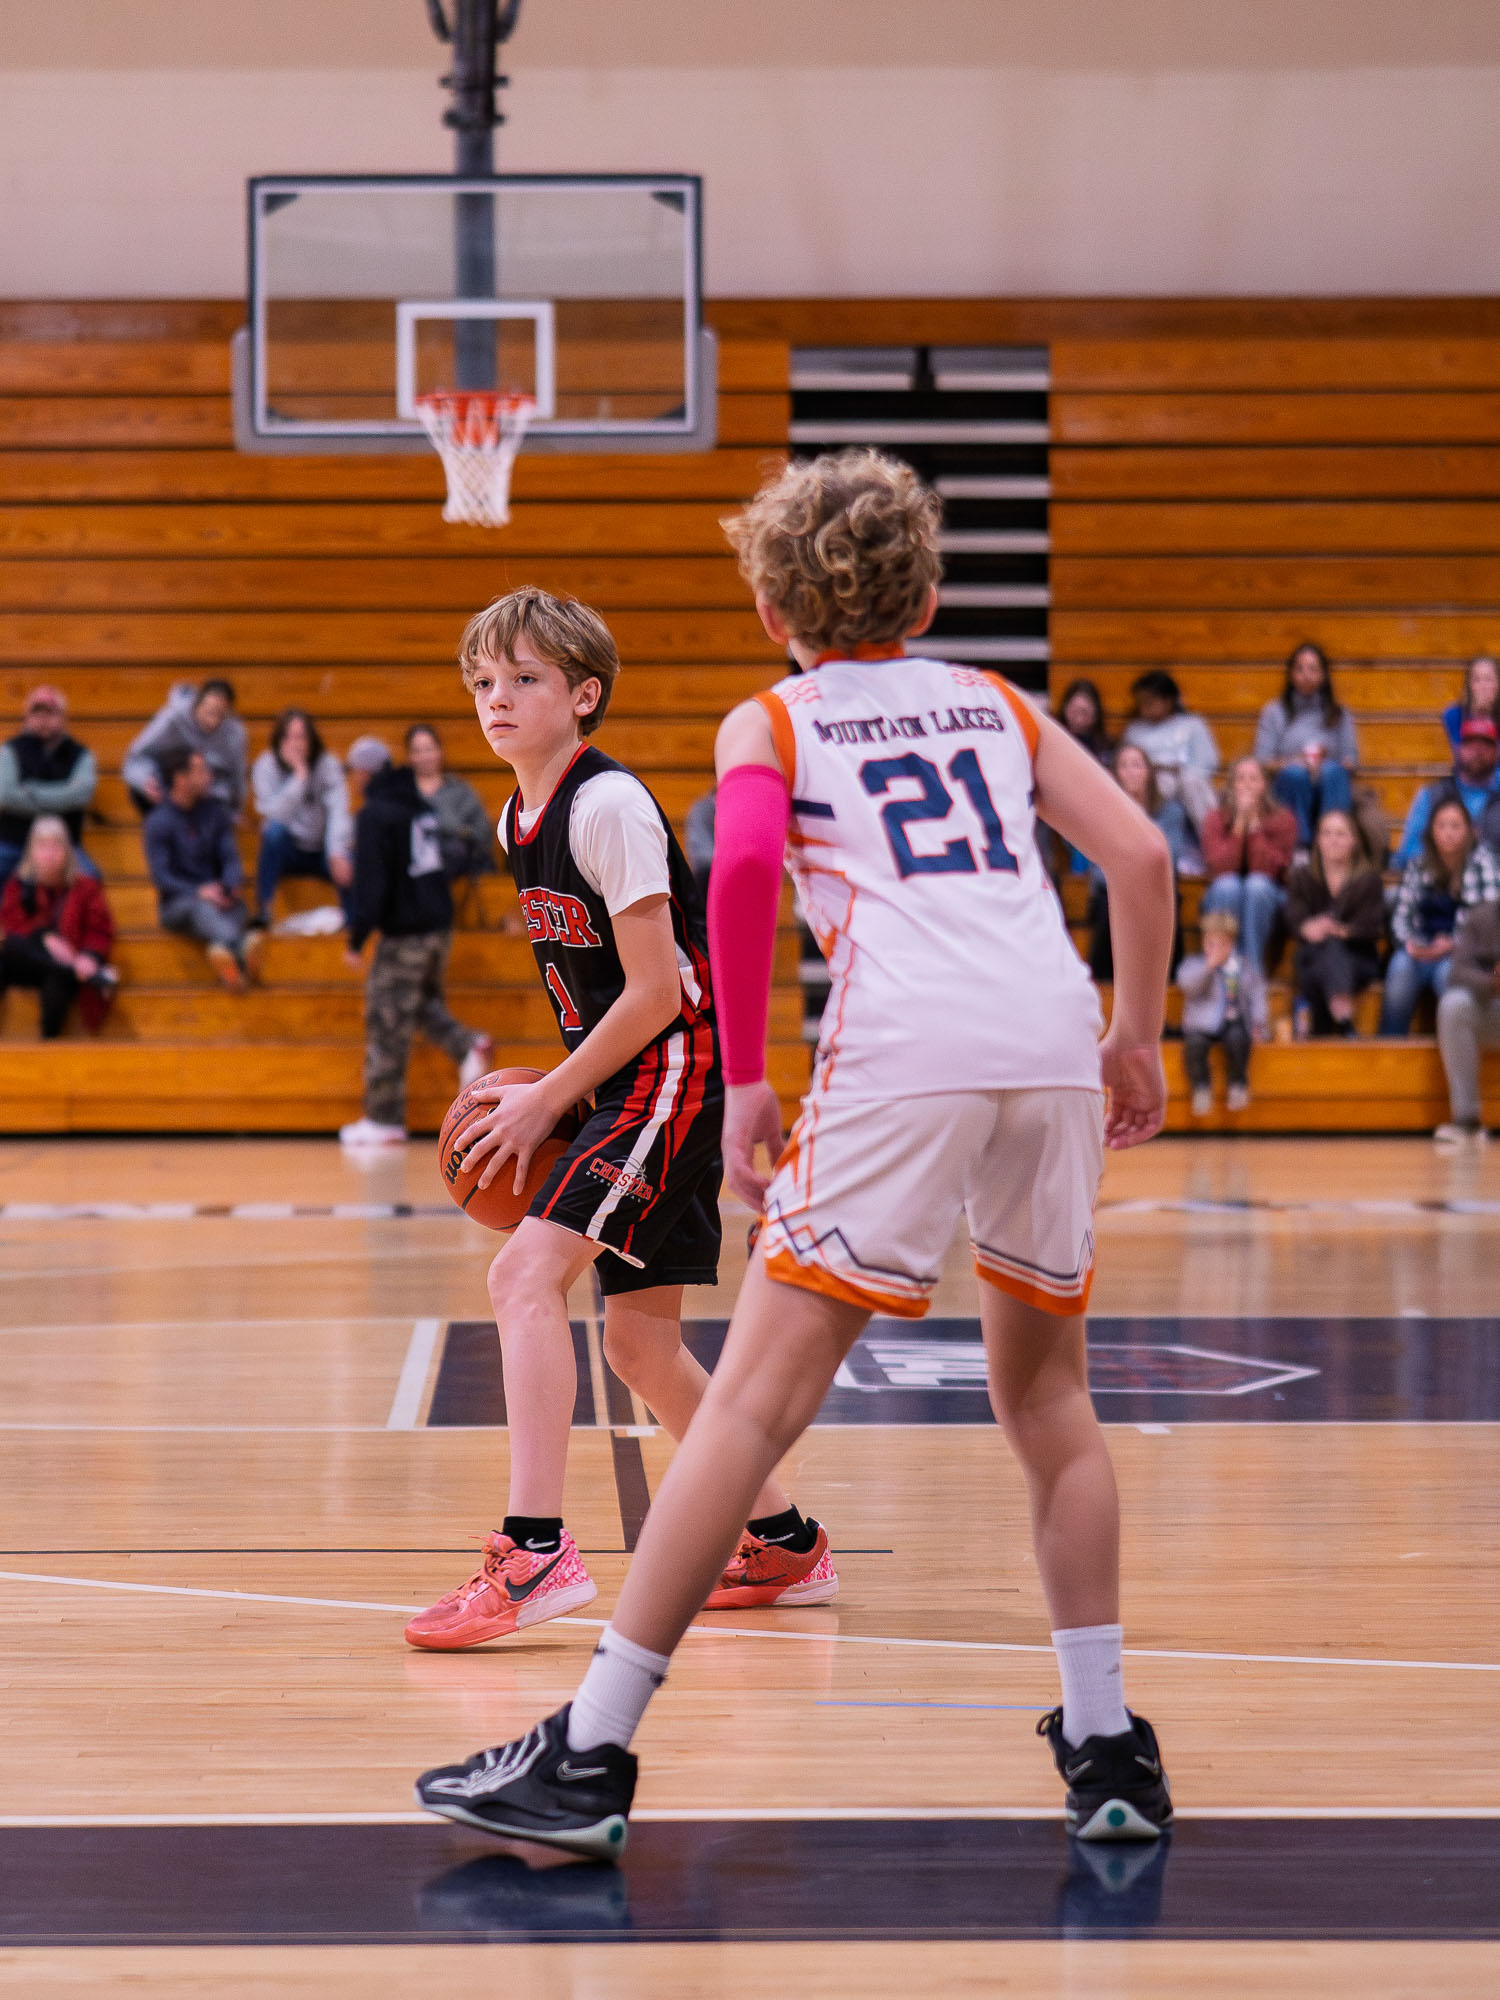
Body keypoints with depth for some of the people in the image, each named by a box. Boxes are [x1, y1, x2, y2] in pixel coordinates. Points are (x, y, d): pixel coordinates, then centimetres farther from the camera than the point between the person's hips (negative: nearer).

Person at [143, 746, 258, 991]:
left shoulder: (215, 810, 12)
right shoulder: (158, 821, -2)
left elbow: (231, 858, 6)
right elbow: (161, 876, -9)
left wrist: (230, 886, -18)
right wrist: (199, 892, -25)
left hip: (218, 897, 3)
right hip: (177, 904, -3)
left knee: (236, 907, -33)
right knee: (200, 906, -38)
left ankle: (224, 952, -71)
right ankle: (240, 949, -72)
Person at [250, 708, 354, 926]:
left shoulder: (328, 764, -10)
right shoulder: (266, 766, -12)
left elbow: (338, 811, -23)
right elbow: (276, 814, -26)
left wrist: (338, 853, -38)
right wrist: (299, 775, -32)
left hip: (322, 850, 0)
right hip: (288, 851, 0)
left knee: (345, 867, -33)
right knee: (274, 831, -33)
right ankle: (262, 912, -30)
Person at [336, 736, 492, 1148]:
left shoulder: (374, 815, -12)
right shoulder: (421, 806, 13)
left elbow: (370, 882, -18)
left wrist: (356, 940, -16)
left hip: (404, 932, -8)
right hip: (440, 924, 8)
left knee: (388, 1023, -1)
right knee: (424, 1002, 25)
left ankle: (384, 1119, 3)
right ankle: (468, 1046, -2)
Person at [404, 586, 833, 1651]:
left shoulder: (609, 806, -17)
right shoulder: (518, 821, 11)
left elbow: (656, 991, -19)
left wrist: (546, 1101, -14)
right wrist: (548, 1089, 11)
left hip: (676, 1071, -10)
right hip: (636, 1082, 10)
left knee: (527, 1272, -20)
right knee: (641, 1340, 12)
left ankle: (535, 1552, -25)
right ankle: (784, 1544, 25)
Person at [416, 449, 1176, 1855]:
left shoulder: (769, 723, 17)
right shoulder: (999, 706, 26)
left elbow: (741, 868, -5)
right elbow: (1141, 858, 14)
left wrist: (745, 1082, -1)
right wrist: (1136, 1039, 24)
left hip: (904, 1050, -4)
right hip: (1054, 1039, 4)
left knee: (755, 1401, -5)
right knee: (1045, 1395, 19)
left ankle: (589, 1754, -6)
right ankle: (1107, 1752, 19)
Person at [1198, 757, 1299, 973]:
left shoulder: (1282, 820, -3)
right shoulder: (1216, 819, -2)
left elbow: (1269, 868, -17)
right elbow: (1219, 868, -17)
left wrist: (1254, 824, -21)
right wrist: (1240, 823, -21)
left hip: (1265, 899, 0)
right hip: (1222, 899, 0)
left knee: (1257, 884, -34)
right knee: (1228, 884, -34)